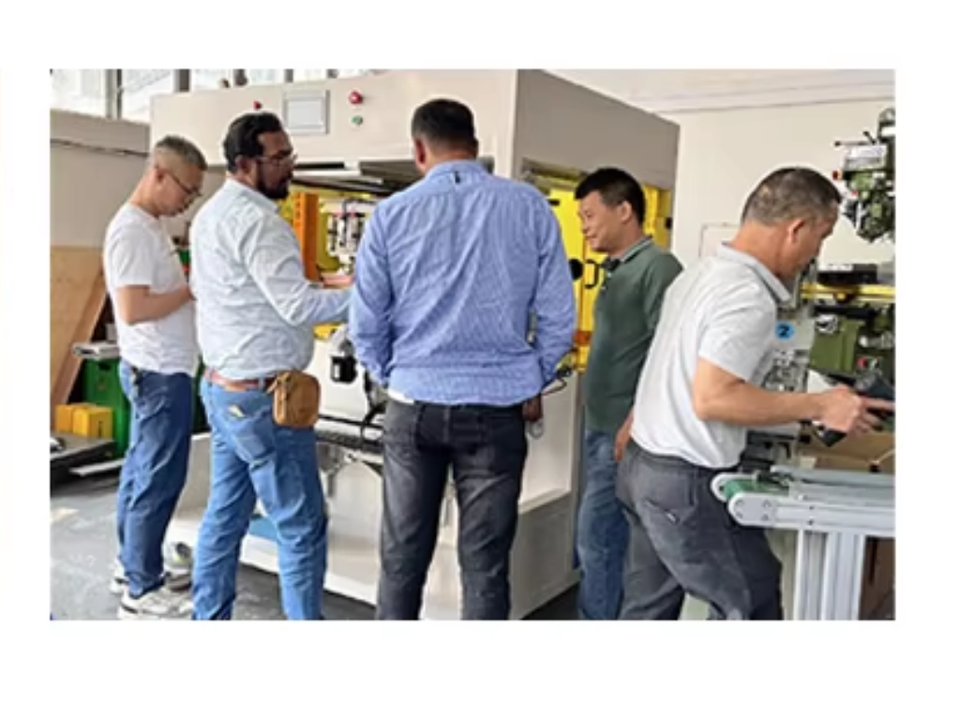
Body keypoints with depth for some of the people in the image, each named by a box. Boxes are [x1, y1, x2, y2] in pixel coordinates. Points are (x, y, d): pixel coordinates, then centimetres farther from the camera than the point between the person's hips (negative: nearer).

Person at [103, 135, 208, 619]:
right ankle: (142, 590, 8)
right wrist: (194, 289, -17)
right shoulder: (131, 230, -19)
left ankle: (133, 567, 30)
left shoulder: (148, 226, 12)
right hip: (159, 374, -10)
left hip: (158, 370, 10)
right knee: (157, 480, -3)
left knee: (141, 473, 17)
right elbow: (133, 309, -26)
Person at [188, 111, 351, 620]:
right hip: (260, 396, -10)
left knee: (225, 514, 16)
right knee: (302, 526, -1)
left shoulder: (210, 213, 13)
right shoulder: (257, 219, -18)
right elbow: (298, 306, -24)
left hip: (222, 386, 10)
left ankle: (209, 619, 25)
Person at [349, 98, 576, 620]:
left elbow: (366, 325, 0)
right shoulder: (529, 206, -2)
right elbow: (558, 317, -3)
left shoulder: (391, 214, -2)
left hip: (414, 406, 1)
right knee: (484, 564, 9)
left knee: (402, 557, 14)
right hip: (497, 409, 0)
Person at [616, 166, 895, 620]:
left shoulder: (699, 273, 10)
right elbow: (711, 398, -27)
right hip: (686, 482, -9)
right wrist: (817, 406, -22)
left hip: (643, 463, 9)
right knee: (753, 605, 7)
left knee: (648, 608, 18)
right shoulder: (750, 298, -20)